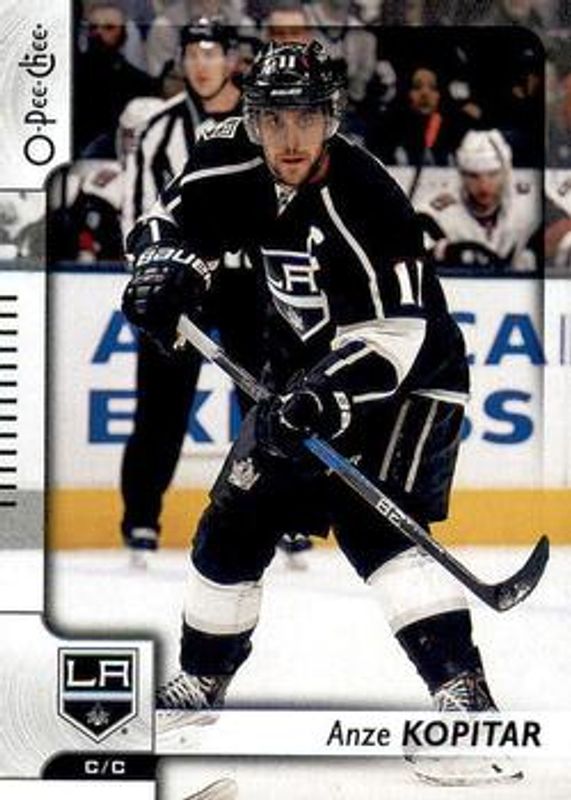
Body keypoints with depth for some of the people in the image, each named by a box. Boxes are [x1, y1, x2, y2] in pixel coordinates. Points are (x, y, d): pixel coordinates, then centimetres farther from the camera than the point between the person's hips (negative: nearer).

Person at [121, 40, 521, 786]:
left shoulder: (366, 199, -28)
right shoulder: (233, 174, -9)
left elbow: (395, 332, -31)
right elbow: (171, 221, 9)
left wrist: (331, 390, -44)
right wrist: (165, 271, -13)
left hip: (409, 379, -7)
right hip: (306, 380, 7)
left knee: (373, 523, -27)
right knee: (233, 523, 11)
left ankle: (465, 700, -32)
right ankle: (200, 682, 34)